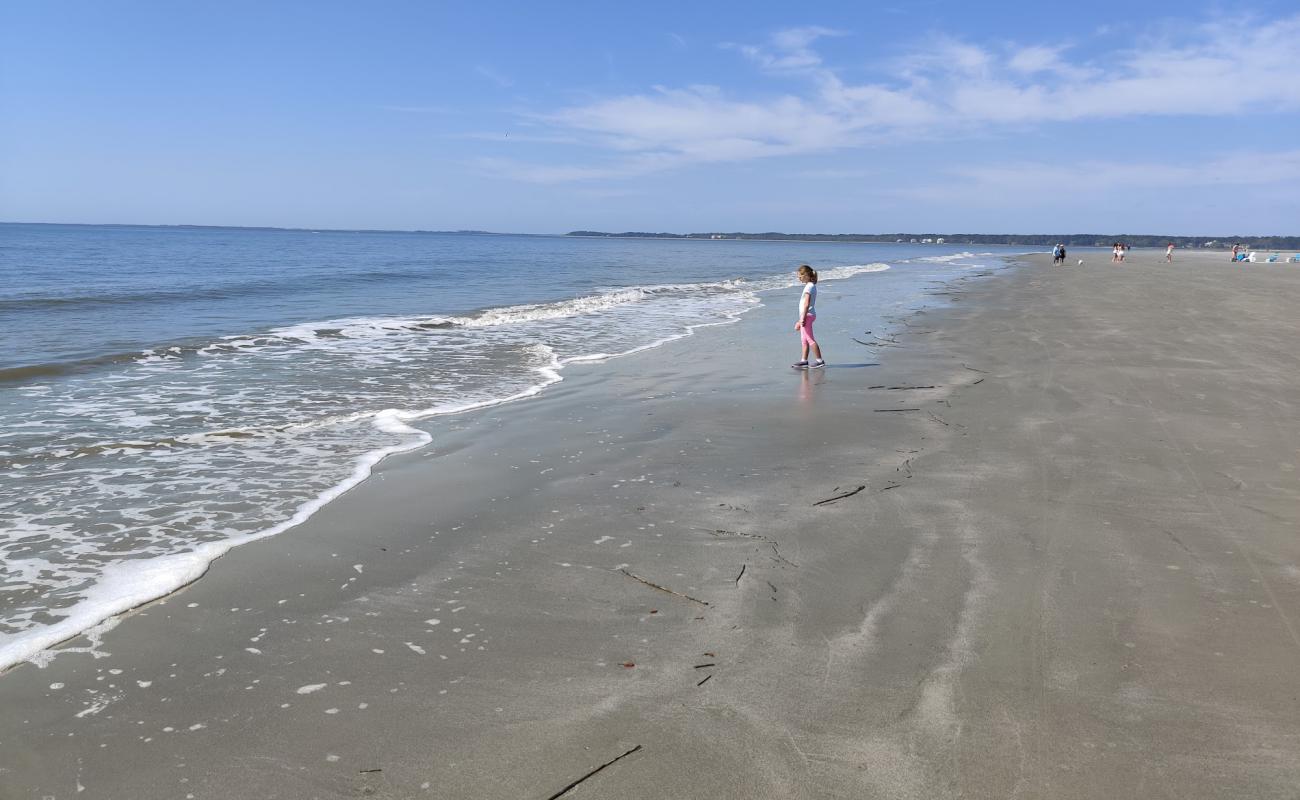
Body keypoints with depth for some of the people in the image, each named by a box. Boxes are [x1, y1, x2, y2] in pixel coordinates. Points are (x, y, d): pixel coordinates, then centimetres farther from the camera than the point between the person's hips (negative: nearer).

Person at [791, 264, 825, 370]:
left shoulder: (809, 287, -16)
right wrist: (801, 320, 23)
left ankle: (820, 360, -3)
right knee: (804, 340, 11)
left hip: (807, 315, -10)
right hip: (807, 315, 10)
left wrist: (803, 318, -25)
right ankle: (804, 361, 15)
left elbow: (806, 304, -23)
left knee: (809, 339, -6)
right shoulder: (811, 286, 15)